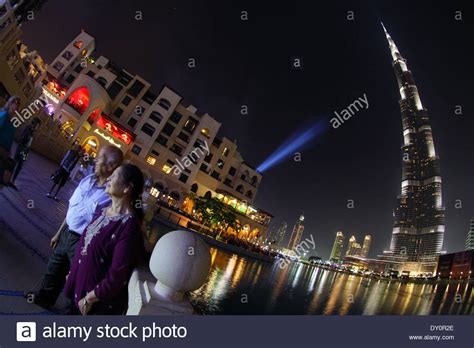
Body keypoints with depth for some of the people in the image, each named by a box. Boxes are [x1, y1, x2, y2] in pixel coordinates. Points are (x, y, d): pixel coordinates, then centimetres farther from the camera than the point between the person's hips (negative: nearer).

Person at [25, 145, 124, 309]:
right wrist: (58, 233, 16)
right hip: (66, 233, 7)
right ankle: (44, 296, 56)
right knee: (54, 269, 28)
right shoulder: (87, 180, -3)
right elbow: (71, 209, 9)